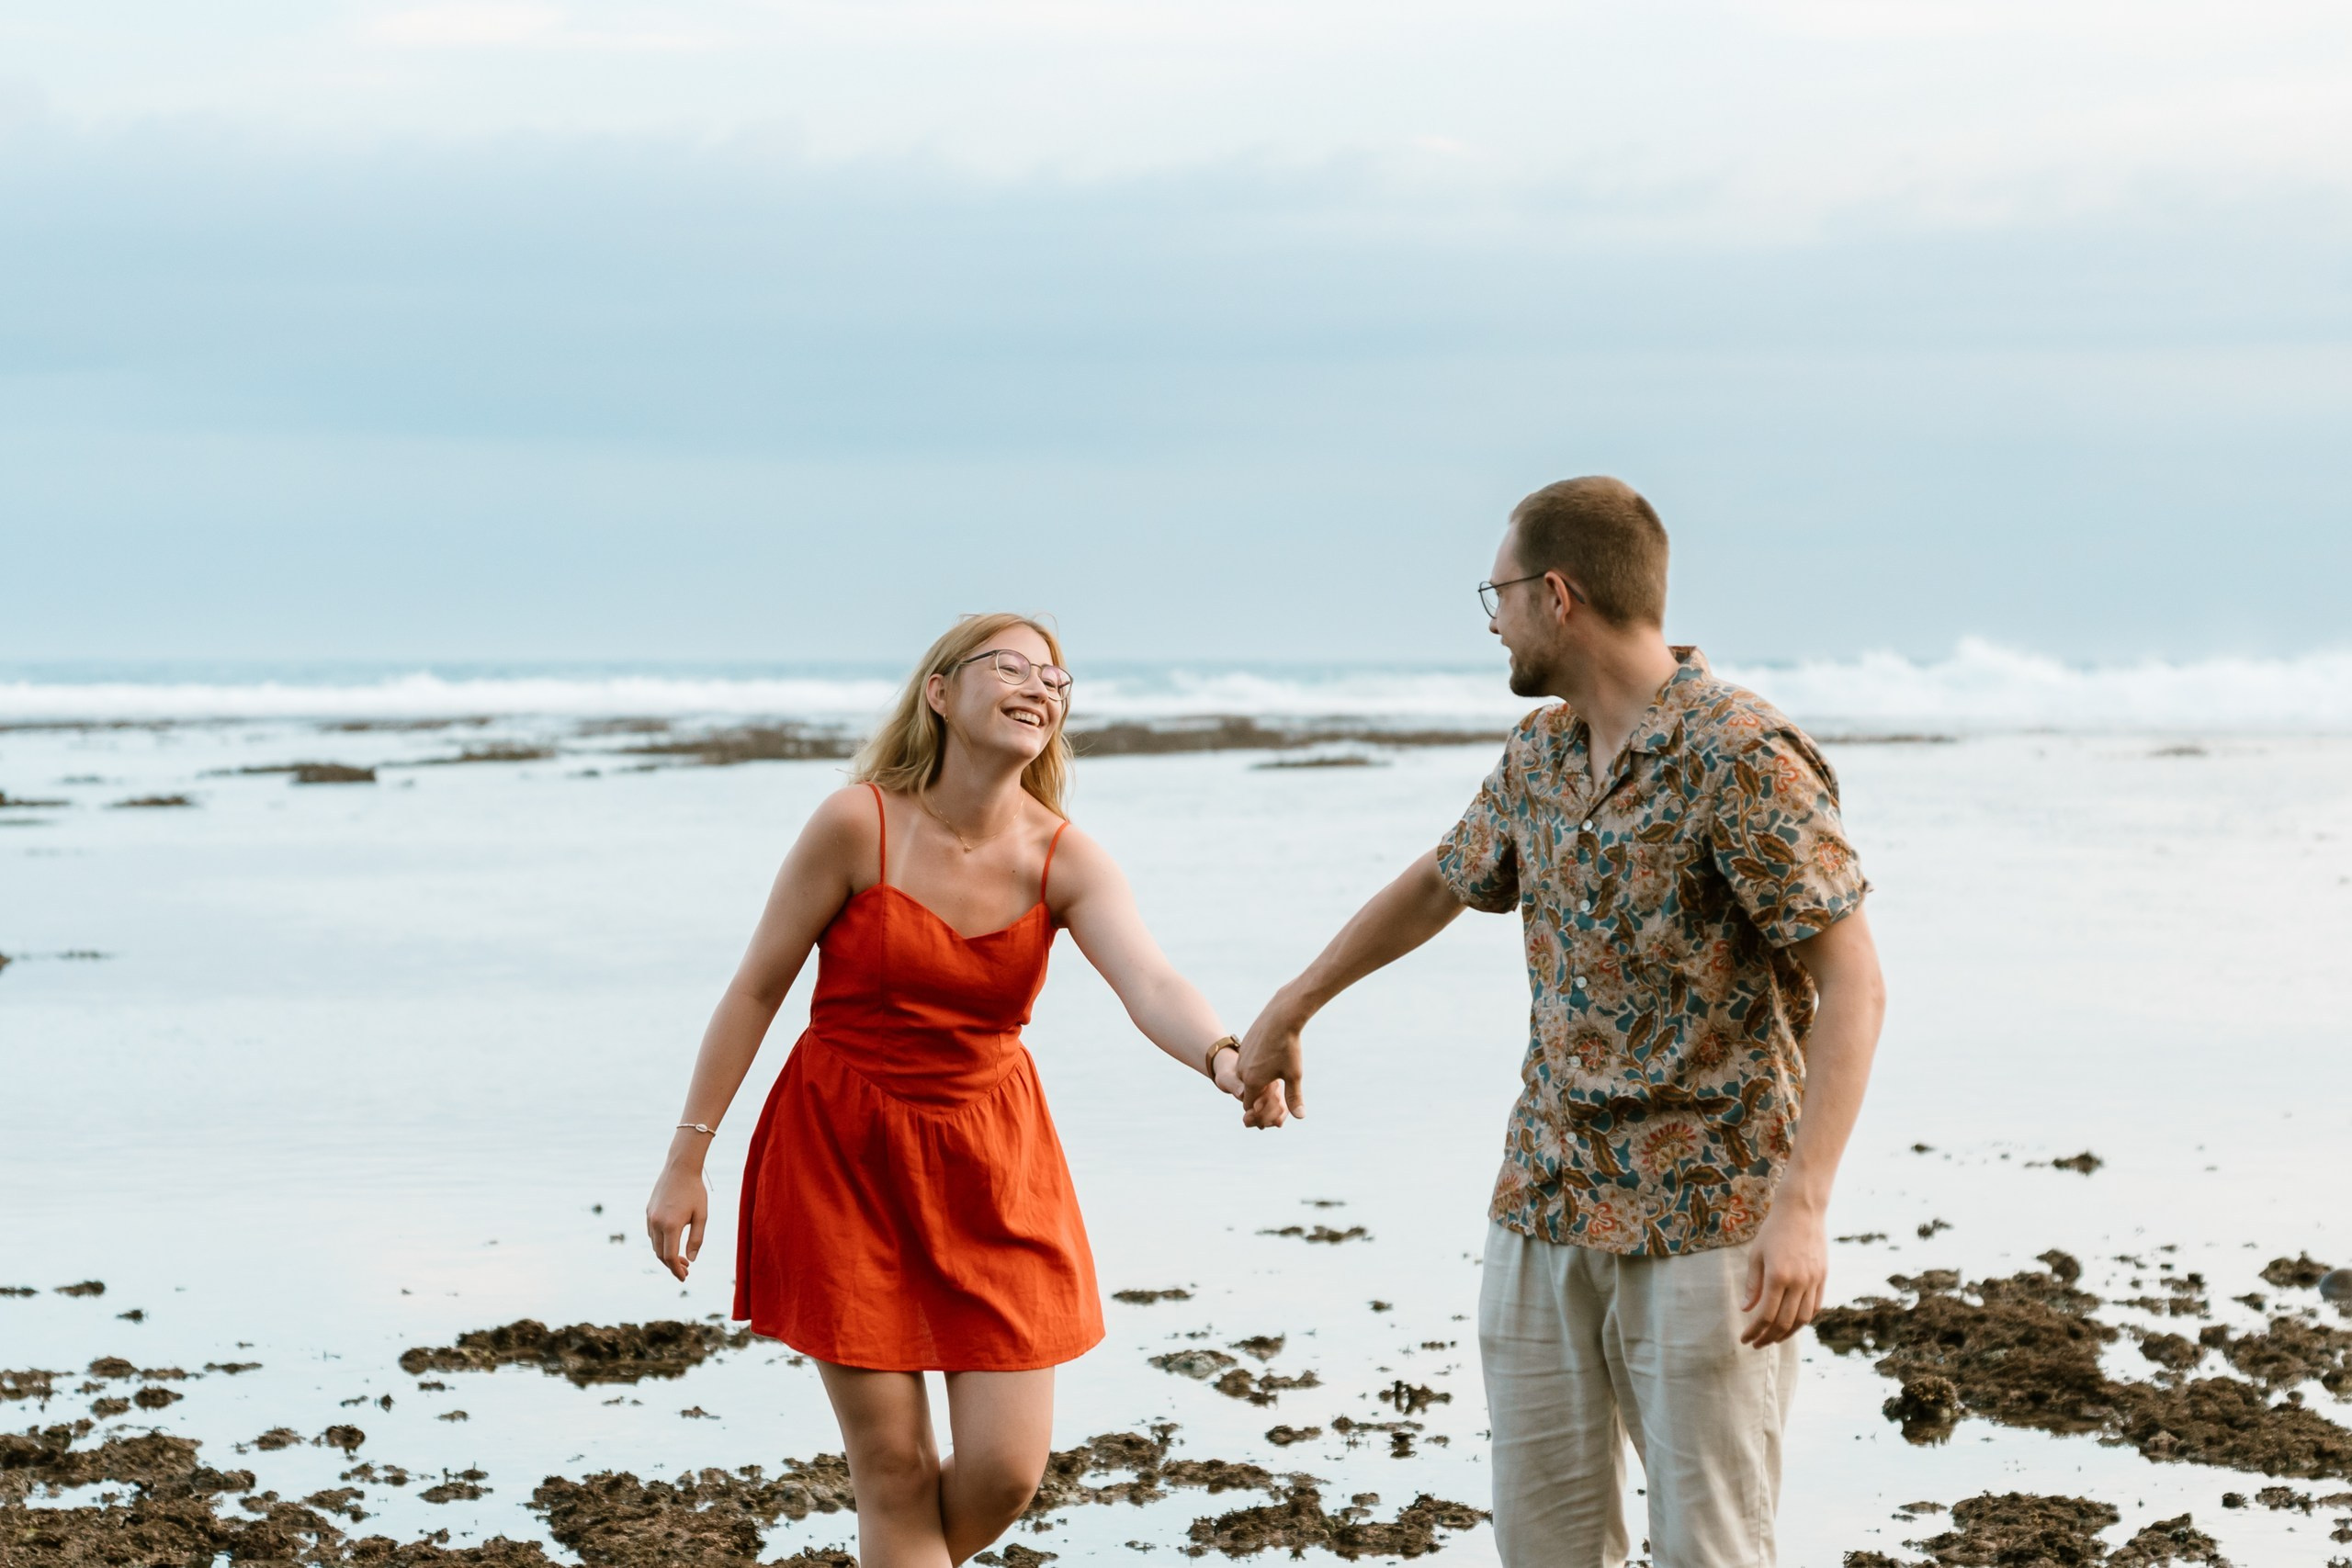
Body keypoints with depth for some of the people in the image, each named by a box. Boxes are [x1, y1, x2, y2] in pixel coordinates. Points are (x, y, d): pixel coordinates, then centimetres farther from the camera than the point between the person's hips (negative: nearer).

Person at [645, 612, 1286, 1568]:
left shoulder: (1065, 861, -8)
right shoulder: (858, 823, -14)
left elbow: (1150, 985, -26)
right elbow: (756, 990, -6)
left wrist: (1224, 1055, -48)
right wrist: (686, 1159, -6)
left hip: (992, 1165, 3)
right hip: (843, 1156, -3)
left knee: (1005, 1469, 0)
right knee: (894, 1469, -2)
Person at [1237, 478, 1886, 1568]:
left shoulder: (1742, 758, -15)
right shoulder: (1539, 755, 9)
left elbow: (1852, 987, -18)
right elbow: (1438, 884, 28)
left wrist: (1801, 1208, -25)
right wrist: (1289, 1010, 35)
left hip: (1703, 1221, -7)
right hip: (1543, 1207, 7)